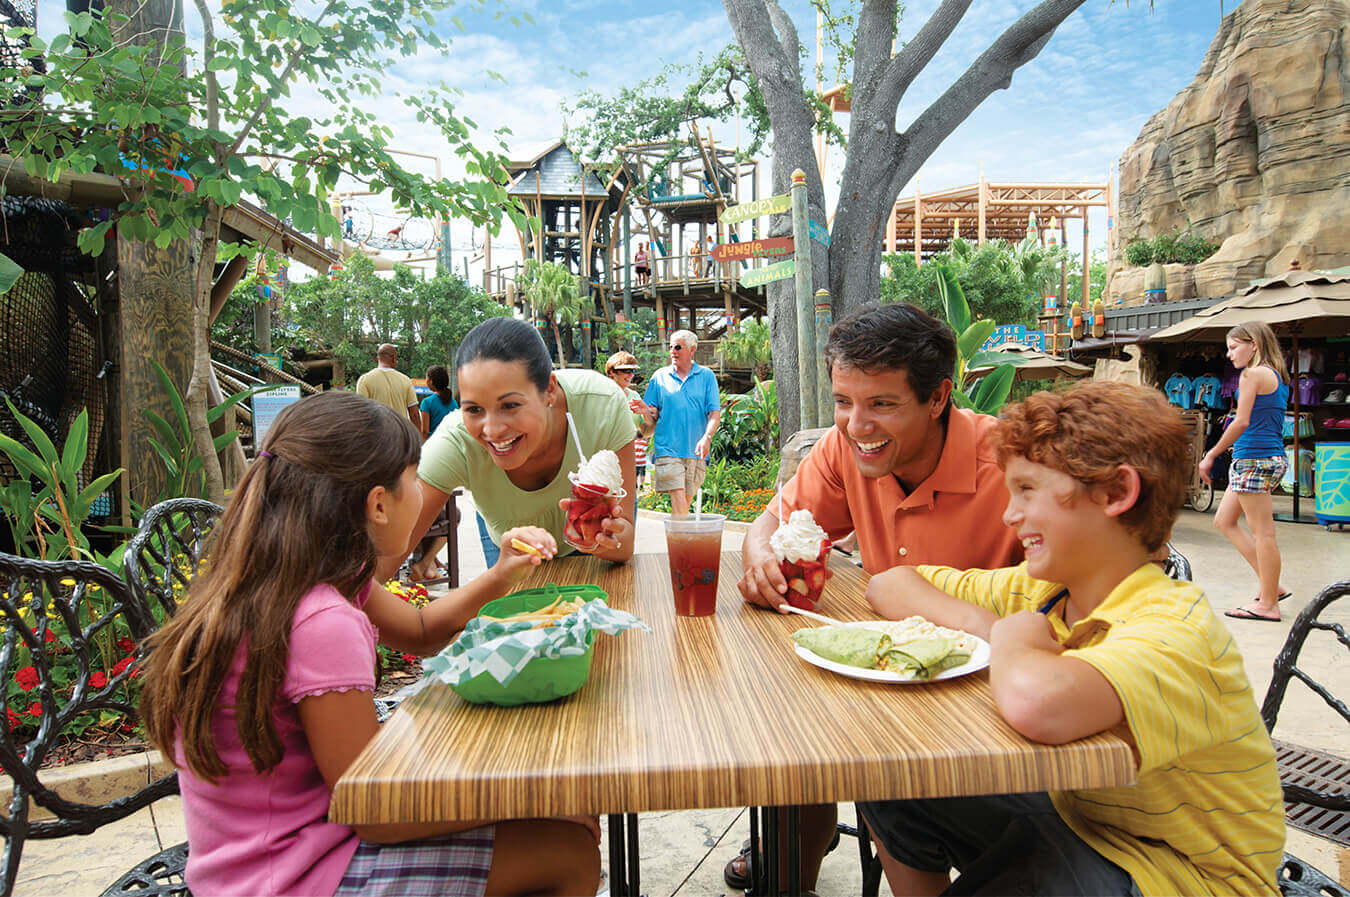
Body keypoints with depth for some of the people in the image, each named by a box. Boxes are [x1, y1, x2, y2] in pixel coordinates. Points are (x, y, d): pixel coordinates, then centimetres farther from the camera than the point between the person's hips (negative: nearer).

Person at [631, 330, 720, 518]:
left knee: (686, 502, 9)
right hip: (668, 450, -1)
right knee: (679, 504, -13)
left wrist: (707, 437, -18)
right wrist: (645, 411, -15)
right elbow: (653, 418, 9)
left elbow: (715, 413, 0)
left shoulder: (707, 376, 8)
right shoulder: (660, 376, 9)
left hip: (696, 452, 1)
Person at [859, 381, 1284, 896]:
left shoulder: (1174, 628, -28)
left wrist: (1013, 640, -26)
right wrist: (985, 627, -17)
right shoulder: (1040, 591, -5)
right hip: (1076, 818, 6)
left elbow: (1036, 705, -50)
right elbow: (889, 586, 1)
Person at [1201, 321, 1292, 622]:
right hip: (1272, 455, 10)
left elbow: (1242, 422, -16)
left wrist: (1211, 455, -11)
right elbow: (1262, 421, 18)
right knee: (1223, 521, 14)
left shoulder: (1253, 374, -10)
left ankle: (1268, 604, 5)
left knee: (1262, 532, -3)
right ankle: (1271, 586, 16)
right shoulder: (1277, 375, 17)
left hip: (1254, 458, -10)